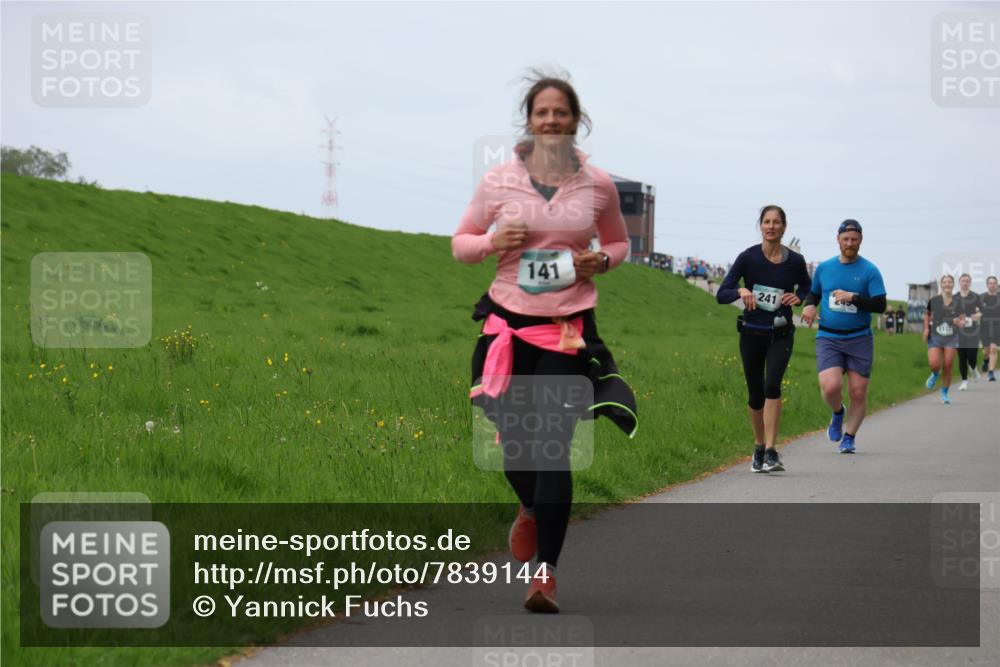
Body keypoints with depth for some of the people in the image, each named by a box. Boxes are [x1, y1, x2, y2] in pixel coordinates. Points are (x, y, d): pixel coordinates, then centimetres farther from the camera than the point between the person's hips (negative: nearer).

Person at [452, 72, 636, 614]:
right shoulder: (498, 182, -1)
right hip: (509, 324, 1)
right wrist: (491, 242, -11)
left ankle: (545, 573, -3)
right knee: (513, 441, 4)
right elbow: (461, 243, 11)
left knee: (553, 446, -8)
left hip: (569, 330, -1)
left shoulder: (597, 185, 1)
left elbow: (618, 243, 17)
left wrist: (600, 261, -5)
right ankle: (531, 510, 41)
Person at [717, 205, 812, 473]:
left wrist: (798, 297, -6)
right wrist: (741, 291, -30)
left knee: (772, 385, -21)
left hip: (780, 333, -1)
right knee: (755, 393, 9)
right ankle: (759, 446, 31)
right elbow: (721, 295, -9)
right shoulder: (748, 257, -7)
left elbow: (807, 287, 17)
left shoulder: (795, 261, -3)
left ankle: (771, 451, -24)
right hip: (752, 333, 1)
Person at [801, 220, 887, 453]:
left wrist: (852, 297, -17)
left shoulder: (869, 271, 0)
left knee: (858, 393, 0)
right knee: (830, 387, -19)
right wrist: (809, 305, 1)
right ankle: (838, 413, 15)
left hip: (859, 339, -1)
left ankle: (849, 437, 20)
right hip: (828, 338, 1)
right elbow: (813, 293, 24)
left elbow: (880, 305, -6)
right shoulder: (824, 268, 8)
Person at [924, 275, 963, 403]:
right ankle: (935, 375, 22)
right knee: (934, 364, -17)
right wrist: (926, 328, 1)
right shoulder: (933, 301, -2)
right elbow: (927, 314, 14)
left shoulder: (957, 302, -1)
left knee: (947, 367, -2)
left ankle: (944, 394, 15)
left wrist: (960, 322, -16)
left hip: (951, 338, 1)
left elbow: (963, 319, 7)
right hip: (935, 336, -1)